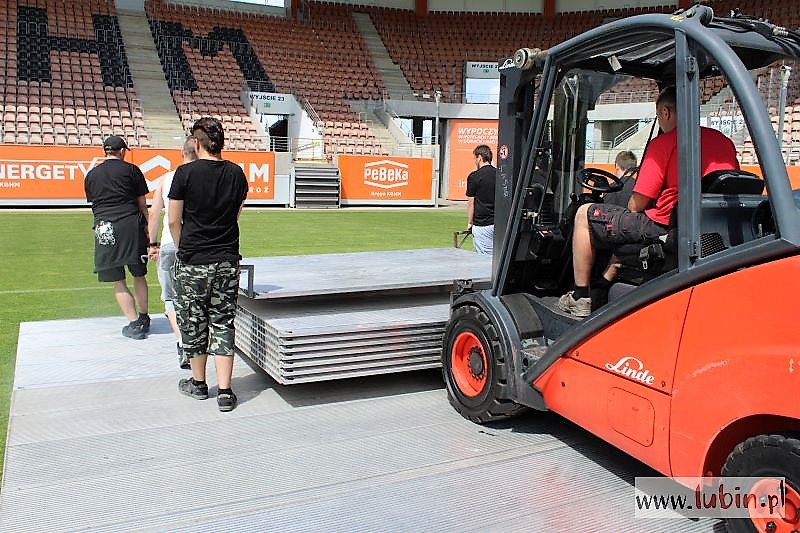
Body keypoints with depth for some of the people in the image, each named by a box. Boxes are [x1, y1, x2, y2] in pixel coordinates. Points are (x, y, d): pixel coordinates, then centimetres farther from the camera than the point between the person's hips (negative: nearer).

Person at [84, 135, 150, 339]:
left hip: (104, 228, 1)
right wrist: (147, 227, 13)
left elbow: (93, 202, 22)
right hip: (131, 225, -1)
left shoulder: (91, 174, 15)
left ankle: (134, 324, 2)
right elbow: (142, 203, 7)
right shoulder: (131, 170, 6)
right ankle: (144, 318, 22)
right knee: (139, 276, 12)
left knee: (117, 281, 5)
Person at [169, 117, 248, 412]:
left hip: (193, 263, -3)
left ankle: (198, 383, 29)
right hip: (228, 261, 3)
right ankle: (225, 392, 5)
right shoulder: (236, 173, 2)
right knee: (223, 324, 7)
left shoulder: (185, 173, -9)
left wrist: (183, 250, 11)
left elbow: (174, 221, -5)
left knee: (193, 322, 13)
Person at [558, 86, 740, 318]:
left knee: (585, 214, 8)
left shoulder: (663, 143, -9)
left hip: (665, 228, -8)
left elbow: (637, 205, -9)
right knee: (628, 224, 35)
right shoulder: (725, 141, 10)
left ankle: (580, 299, 12)